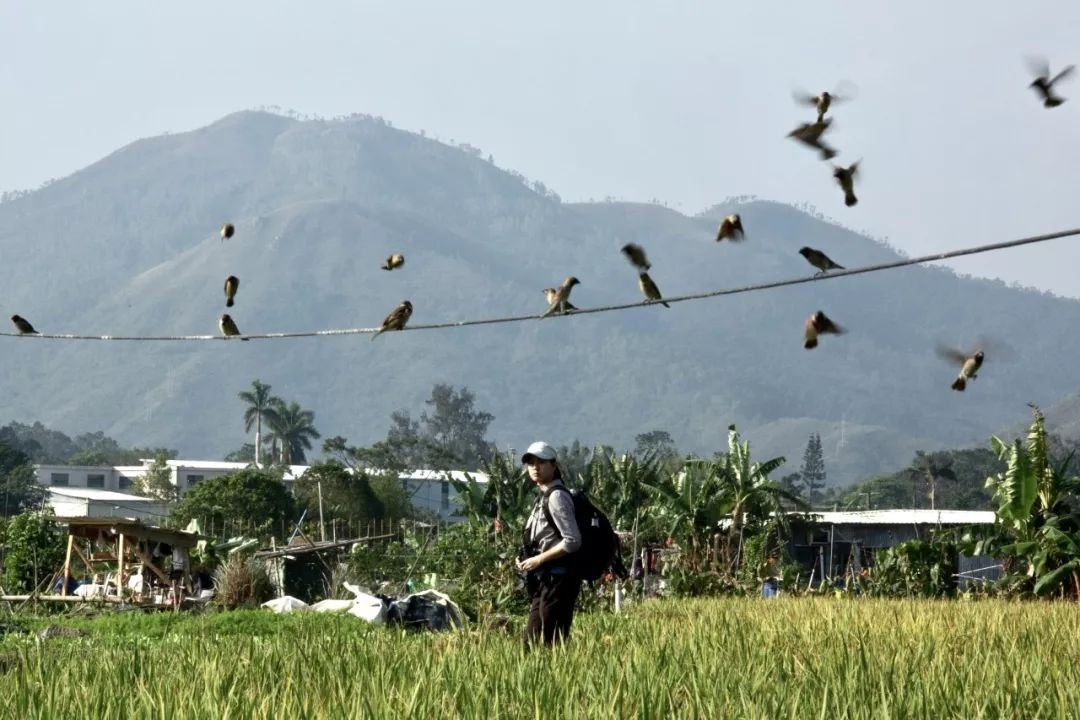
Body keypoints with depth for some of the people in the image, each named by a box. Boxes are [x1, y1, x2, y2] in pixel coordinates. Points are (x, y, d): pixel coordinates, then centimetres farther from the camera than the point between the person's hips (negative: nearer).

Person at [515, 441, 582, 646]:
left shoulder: (556, 496, -12)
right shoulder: (543, 496, 17)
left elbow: (573, 541, -19)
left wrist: (538, 560, -15)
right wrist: (526, 560, 8)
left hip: (557, 579, -10)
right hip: (544, 581, 10)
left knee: (553, 642, -10)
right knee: (532, 640, 10)